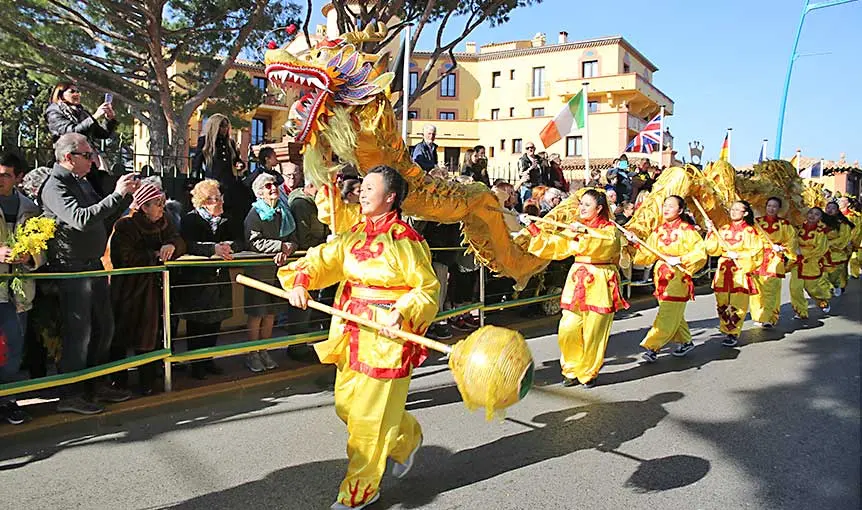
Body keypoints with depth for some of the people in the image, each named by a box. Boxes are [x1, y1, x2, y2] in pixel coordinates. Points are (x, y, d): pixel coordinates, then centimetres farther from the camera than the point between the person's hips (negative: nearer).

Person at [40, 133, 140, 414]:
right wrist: (117, 194, -27)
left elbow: (105, 217, 20)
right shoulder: (55, 187, -13)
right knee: (79, 333, -4)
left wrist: (127, 194, 7)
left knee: (104, 327, 14)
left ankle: (96, 385, 26)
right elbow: (81, 219, -29)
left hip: (94, 265, 9)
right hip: (71, 271, -9)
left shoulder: (82, 182, 15)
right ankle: (70, 396, 8)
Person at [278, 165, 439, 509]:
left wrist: (401, 313, -26)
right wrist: (299, 281, -18)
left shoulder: (405, 240, -12)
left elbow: (427, 287, -11)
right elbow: (324, 259, 0)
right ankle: (407, 439, 39)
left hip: (387, 335, -7)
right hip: (353, 332, 8)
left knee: (370, 413, 2)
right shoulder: (355, 235, 8)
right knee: (346, 403, 16)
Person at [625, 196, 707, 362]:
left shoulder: (686, 229, -7)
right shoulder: (659, 231, 10)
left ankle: (652, 347, -8)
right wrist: (636, 244, -7)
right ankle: (686, 342, 32)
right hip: (661, 276, 6)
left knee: (667, 315, -8)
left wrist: (680, 260, -22)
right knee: (674, 314, 16)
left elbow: (700, 252, -14)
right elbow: (649, 255, 6)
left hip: (678, 277, -6)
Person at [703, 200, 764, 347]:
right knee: (722, 304, 6)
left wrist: (738, 255, -15)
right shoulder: (724, 229, 11)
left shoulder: (749, 231, -2)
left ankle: (734, 334, 3)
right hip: (723, 271, 5)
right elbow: (714, 250, 5)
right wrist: (711, 232, -4)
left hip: (740, 271, -4)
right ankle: (727, 331, 20)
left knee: (737, 304, -6)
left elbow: (756, 252, -5)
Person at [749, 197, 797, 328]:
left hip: (775, 261, -1)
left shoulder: (784, 224, 8)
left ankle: (769, 319, -12)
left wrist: (782, 248, -6)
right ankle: (758, 317, 14)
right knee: (757, 290, 2)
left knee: (771, 290, -11)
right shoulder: (757, 222, 9)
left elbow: (791, 240, 9)